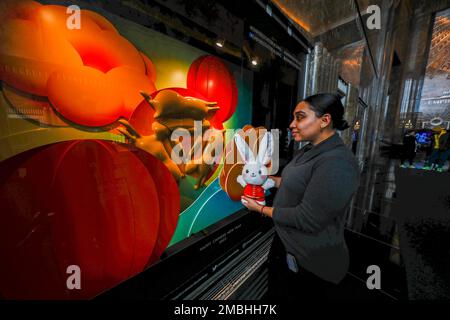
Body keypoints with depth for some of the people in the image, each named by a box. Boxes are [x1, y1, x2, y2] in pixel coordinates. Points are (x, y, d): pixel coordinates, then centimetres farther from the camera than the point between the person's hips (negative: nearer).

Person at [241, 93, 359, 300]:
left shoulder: (337, 163, -29)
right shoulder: (310, 150, 2)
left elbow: (306, 219, -29)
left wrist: (261, 209, -18)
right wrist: (267, 178, 1)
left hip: (310, 263, -8)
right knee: (275, 293, 30)